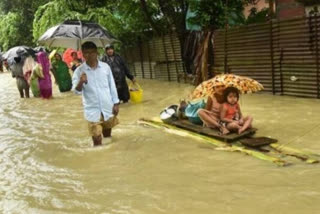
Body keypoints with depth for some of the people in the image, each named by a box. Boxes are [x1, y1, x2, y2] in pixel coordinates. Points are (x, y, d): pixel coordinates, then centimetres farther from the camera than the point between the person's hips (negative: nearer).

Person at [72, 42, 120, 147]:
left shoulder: (105, 66, -2)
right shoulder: (79, 71, -8)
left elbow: (112, 86, 5)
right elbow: (76, 91, -15)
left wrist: (116, 103, 3)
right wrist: (81, 82, -36)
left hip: (108, 108, 3)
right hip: (93, 111, -2)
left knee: (108, 137, 19)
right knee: (97, 140, -1)